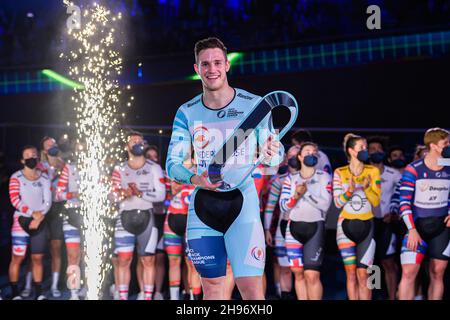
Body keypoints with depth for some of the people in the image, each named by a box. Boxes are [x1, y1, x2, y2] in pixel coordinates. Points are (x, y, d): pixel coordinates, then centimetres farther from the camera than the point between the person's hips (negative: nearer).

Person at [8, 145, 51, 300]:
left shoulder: (44, 178, 9)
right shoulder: (16, 177, -1)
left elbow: (48, 201, 4)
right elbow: (15, 200, -9)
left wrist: (39, 217, -10)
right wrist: (32, 213, -16)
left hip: (40, 222, 3)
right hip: (22, 220, -3)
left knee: (37, 258, 4)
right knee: (18, 257, -5)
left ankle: (39, 293, 8)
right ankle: (15, 294, 0)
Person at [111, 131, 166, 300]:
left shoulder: (154, 168, 4)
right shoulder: (120, 169, 9)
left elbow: (160, 195, -5)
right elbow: (114, 194, 1)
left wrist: (140, 193, -18)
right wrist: (123, 194, -22)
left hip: (146, 218, -1)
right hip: (125, 218, 1)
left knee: (148, 261, -1)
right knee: (123, 261, -1)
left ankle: (148, 297, 4)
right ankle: (123, 298, 5)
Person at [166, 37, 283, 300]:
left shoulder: (254, 105, -2)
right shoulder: (186, 113, 4)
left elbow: (273, 159, 2)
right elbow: (173, 163, 3)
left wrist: (272, 153, -23)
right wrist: (196, 179, -18)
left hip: (243, 203, -3)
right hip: (203, 206, 3)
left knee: (252, 290, -12)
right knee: (212, 287, 12)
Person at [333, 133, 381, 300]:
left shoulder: (373, 171, 1)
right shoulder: (339, 173, 0)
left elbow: (376, 201, -2)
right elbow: (338, 202, -4)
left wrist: (367, 188, -20)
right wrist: (350, 190, -22)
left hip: (366, 225, 0)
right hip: (346, 224, 0)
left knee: (363, 274, -5)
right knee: (351, 273, 0)